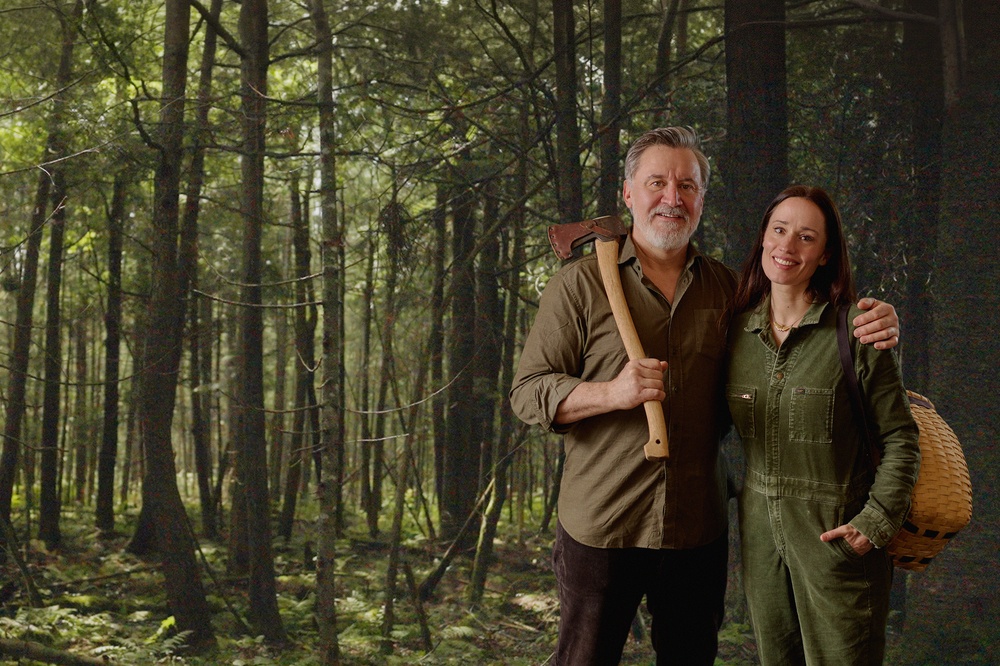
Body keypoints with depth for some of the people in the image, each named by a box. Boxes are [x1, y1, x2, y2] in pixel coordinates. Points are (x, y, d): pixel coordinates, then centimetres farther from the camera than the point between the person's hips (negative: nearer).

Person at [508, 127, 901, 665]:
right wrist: (612, 393, -22)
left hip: (698, 530, 3)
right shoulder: (580, 284, -3)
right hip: (600, 529, -3)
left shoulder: (726, 288, 9)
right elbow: (527, 394, -5)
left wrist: (865, 327, -1)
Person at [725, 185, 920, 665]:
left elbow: (900, 440, -6)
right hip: (760, 537, 4)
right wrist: (726, 495, 7)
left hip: (838, 540, -4)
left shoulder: (856, 333, -9)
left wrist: (875, 524, -12)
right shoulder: (737, 331, 4)